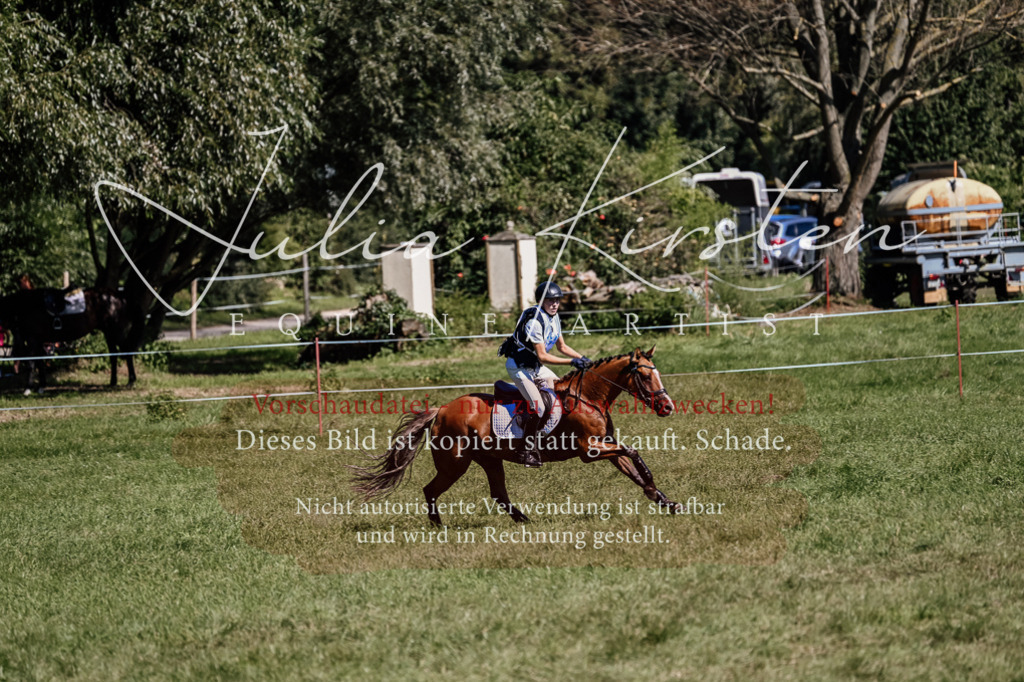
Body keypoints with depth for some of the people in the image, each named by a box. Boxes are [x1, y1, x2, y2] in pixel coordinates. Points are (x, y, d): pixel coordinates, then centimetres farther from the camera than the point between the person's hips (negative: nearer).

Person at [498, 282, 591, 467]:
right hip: (519, 366, -9)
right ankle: (528, 451, -15)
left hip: (535, 367, 9)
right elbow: (542, 356, -27)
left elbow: (562, 346, 14)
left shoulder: (553, 318, 2)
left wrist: (582, 358, -1)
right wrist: (572, 361, -28)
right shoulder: (535, 321, -26)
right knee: (537, 407, -21)